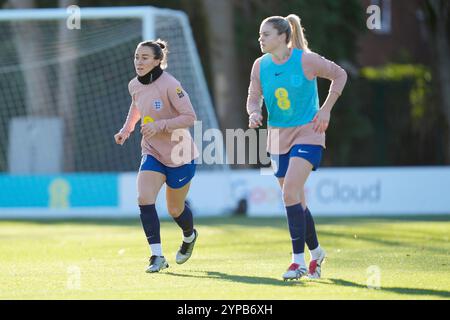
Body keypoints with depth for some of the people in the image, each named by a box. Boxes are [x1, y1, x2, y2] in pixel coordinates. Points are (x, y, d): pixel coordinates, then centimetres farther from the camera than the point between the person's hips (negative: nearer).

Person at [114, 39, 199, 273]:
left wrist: (159, 125, -30)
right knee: (144, 199, -19)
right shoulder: (134, 85, -1)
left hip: (179, 155, -5)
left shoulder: (169, 85, -22)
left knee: (175, 209, 11)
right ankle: (157, 256, -16)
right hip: (152, 153, 5)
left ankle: (189, 237, 46)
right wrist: (126, 129, 11)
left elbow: (190, 117, -22)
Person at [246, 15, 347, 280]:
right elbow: (254, 97, 8)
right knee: (296, 200, 11)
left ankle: (299, 261, -16)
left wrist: (325, 109, -6)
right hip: (278, 136, 6)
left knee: (290, 193, -20)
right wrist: (254, 113, -16)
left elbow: (340, 75, 0)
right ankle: (316, 252, 31)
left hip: (307, 132, -6)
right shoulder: (261, 65, 0)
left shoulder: (306, 60, -13)